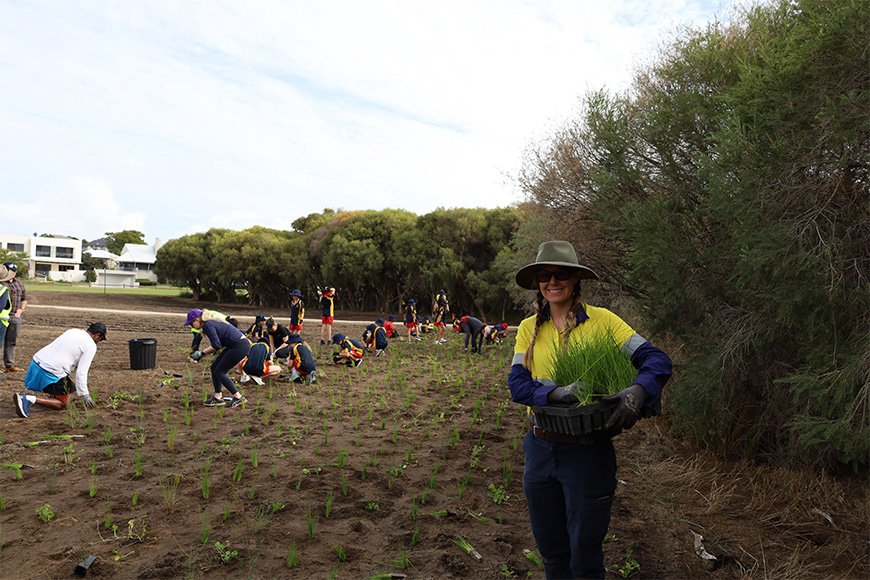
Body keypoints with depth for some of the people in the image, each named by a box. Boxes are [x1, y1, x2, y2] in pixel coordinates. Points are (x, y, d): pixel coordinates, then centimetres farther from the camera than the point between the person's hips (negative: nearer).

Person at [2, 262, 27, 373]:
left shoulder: (19, 283, 14)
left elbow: (24, 298, 22)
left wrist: (20, 310, 7)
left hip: (15, 317, 5)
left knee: (11, 343, 12)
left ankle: (10, 365, 18)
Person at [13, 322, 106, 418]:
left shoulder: (73, 331, 14)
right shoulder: (91, 346, -9)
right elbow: (81, 373, -12)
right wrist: (85, 395, -5)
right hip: (50, 372, -9)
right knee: (63, 405, 2)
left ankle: (53, 396, 32)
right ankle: (30, 399, -16)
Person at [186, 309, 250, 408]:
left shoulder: (207, 325, -12)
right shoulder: (213, 322, 16)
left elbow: (216, 345, -19)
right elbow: (220, 343, 19)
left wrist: (202, 353, -7)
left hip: (241, 346, -10)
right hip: (235, 345, 10)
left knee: (219, 372, -3)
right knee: (214, 367, 13)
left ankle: (238, 397, 3)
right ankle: (218, 397, 19)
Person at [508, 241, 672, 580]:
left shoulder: (601, 320, -7)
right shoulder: (529, 328, 2)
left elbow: (657, 360, -11)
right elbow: (517, 383, -8)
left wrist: (638, 391, -32)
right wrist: (557, 393, -27)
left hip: (587, 452, -3)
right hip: (540, 448, 3)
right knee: (550, 551, 20)